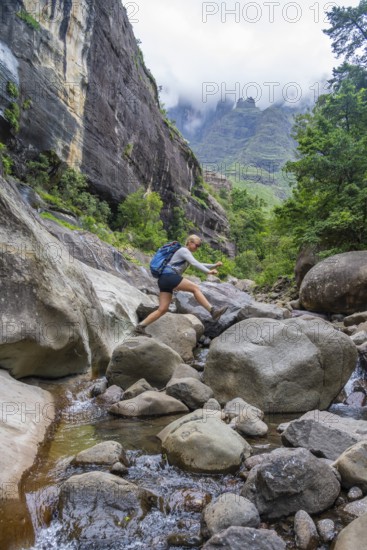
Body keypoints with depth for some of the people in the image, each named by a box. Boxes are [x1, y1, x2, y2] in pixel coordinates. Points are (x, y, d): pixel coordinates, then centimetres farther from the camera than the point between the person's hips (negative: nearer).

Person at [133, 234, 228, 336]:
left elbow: (198, 264, 31)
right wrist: (208, 271, -22)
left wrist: (214, 265, 24)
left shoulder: (186, 253, 29)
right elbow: (194, 263, -15)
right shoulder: (184, 250, 0)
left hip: (165, 280, 10)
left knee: (162, 309, 2)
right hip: (169, 275, -10)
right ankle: (212, 310, -19)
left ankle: (140, 326, 0)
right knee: (195, 288, -13)